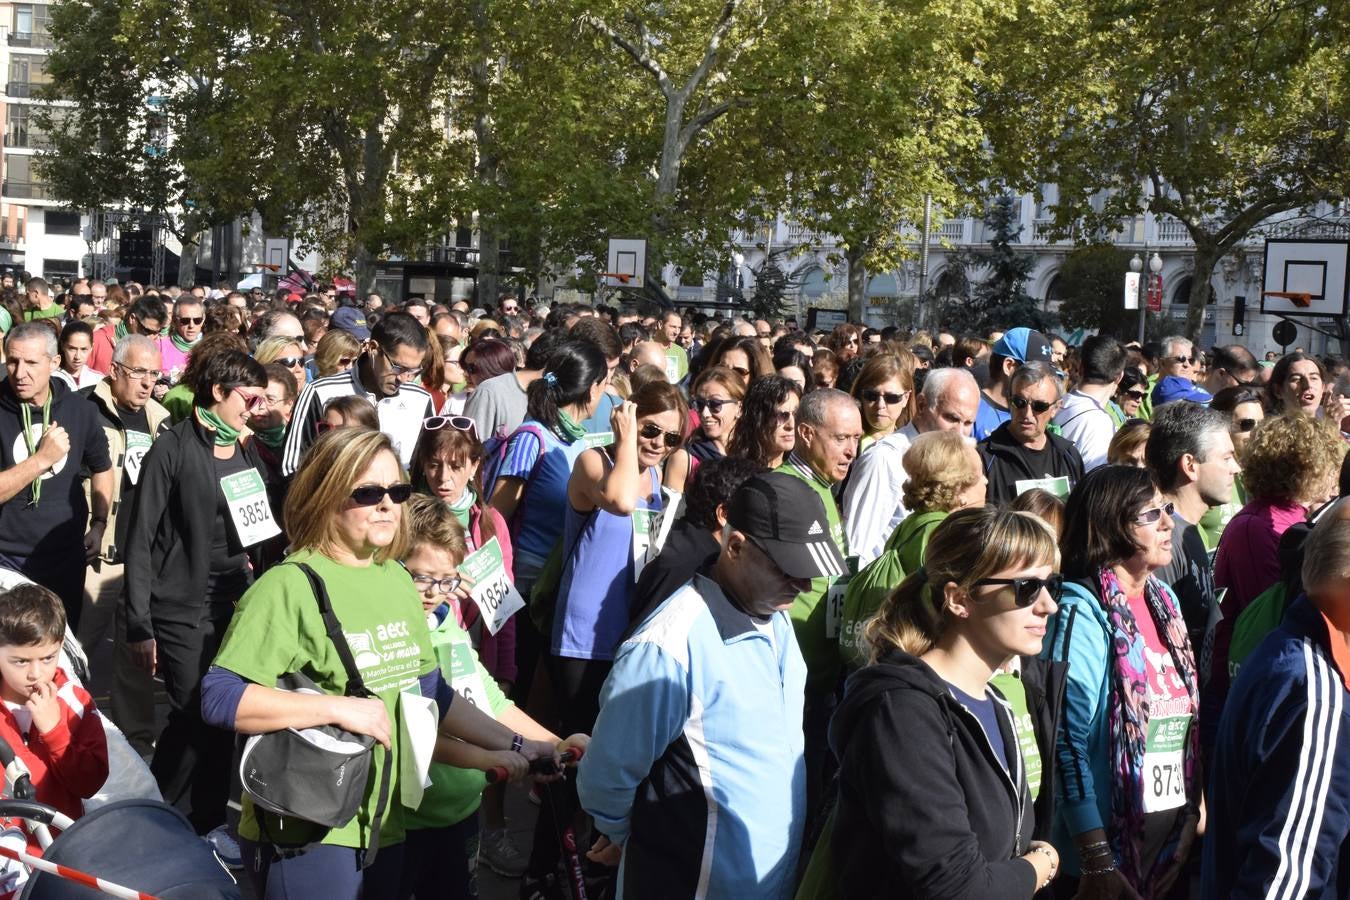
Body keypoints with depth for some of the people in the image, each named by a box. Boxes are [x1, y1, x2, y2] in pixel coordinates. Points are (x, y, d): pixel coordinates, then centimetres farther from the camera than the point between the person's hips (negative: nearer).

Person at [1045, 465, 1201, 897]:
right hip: (1113, 843, -7)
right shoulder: (1081, 612, -16)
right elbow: (1067, 739, -19)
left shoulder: (1164, 599, 8)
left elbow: (1185, 715, 13)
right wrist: (1097, 863, -20)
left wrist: (1196, 809, 9)